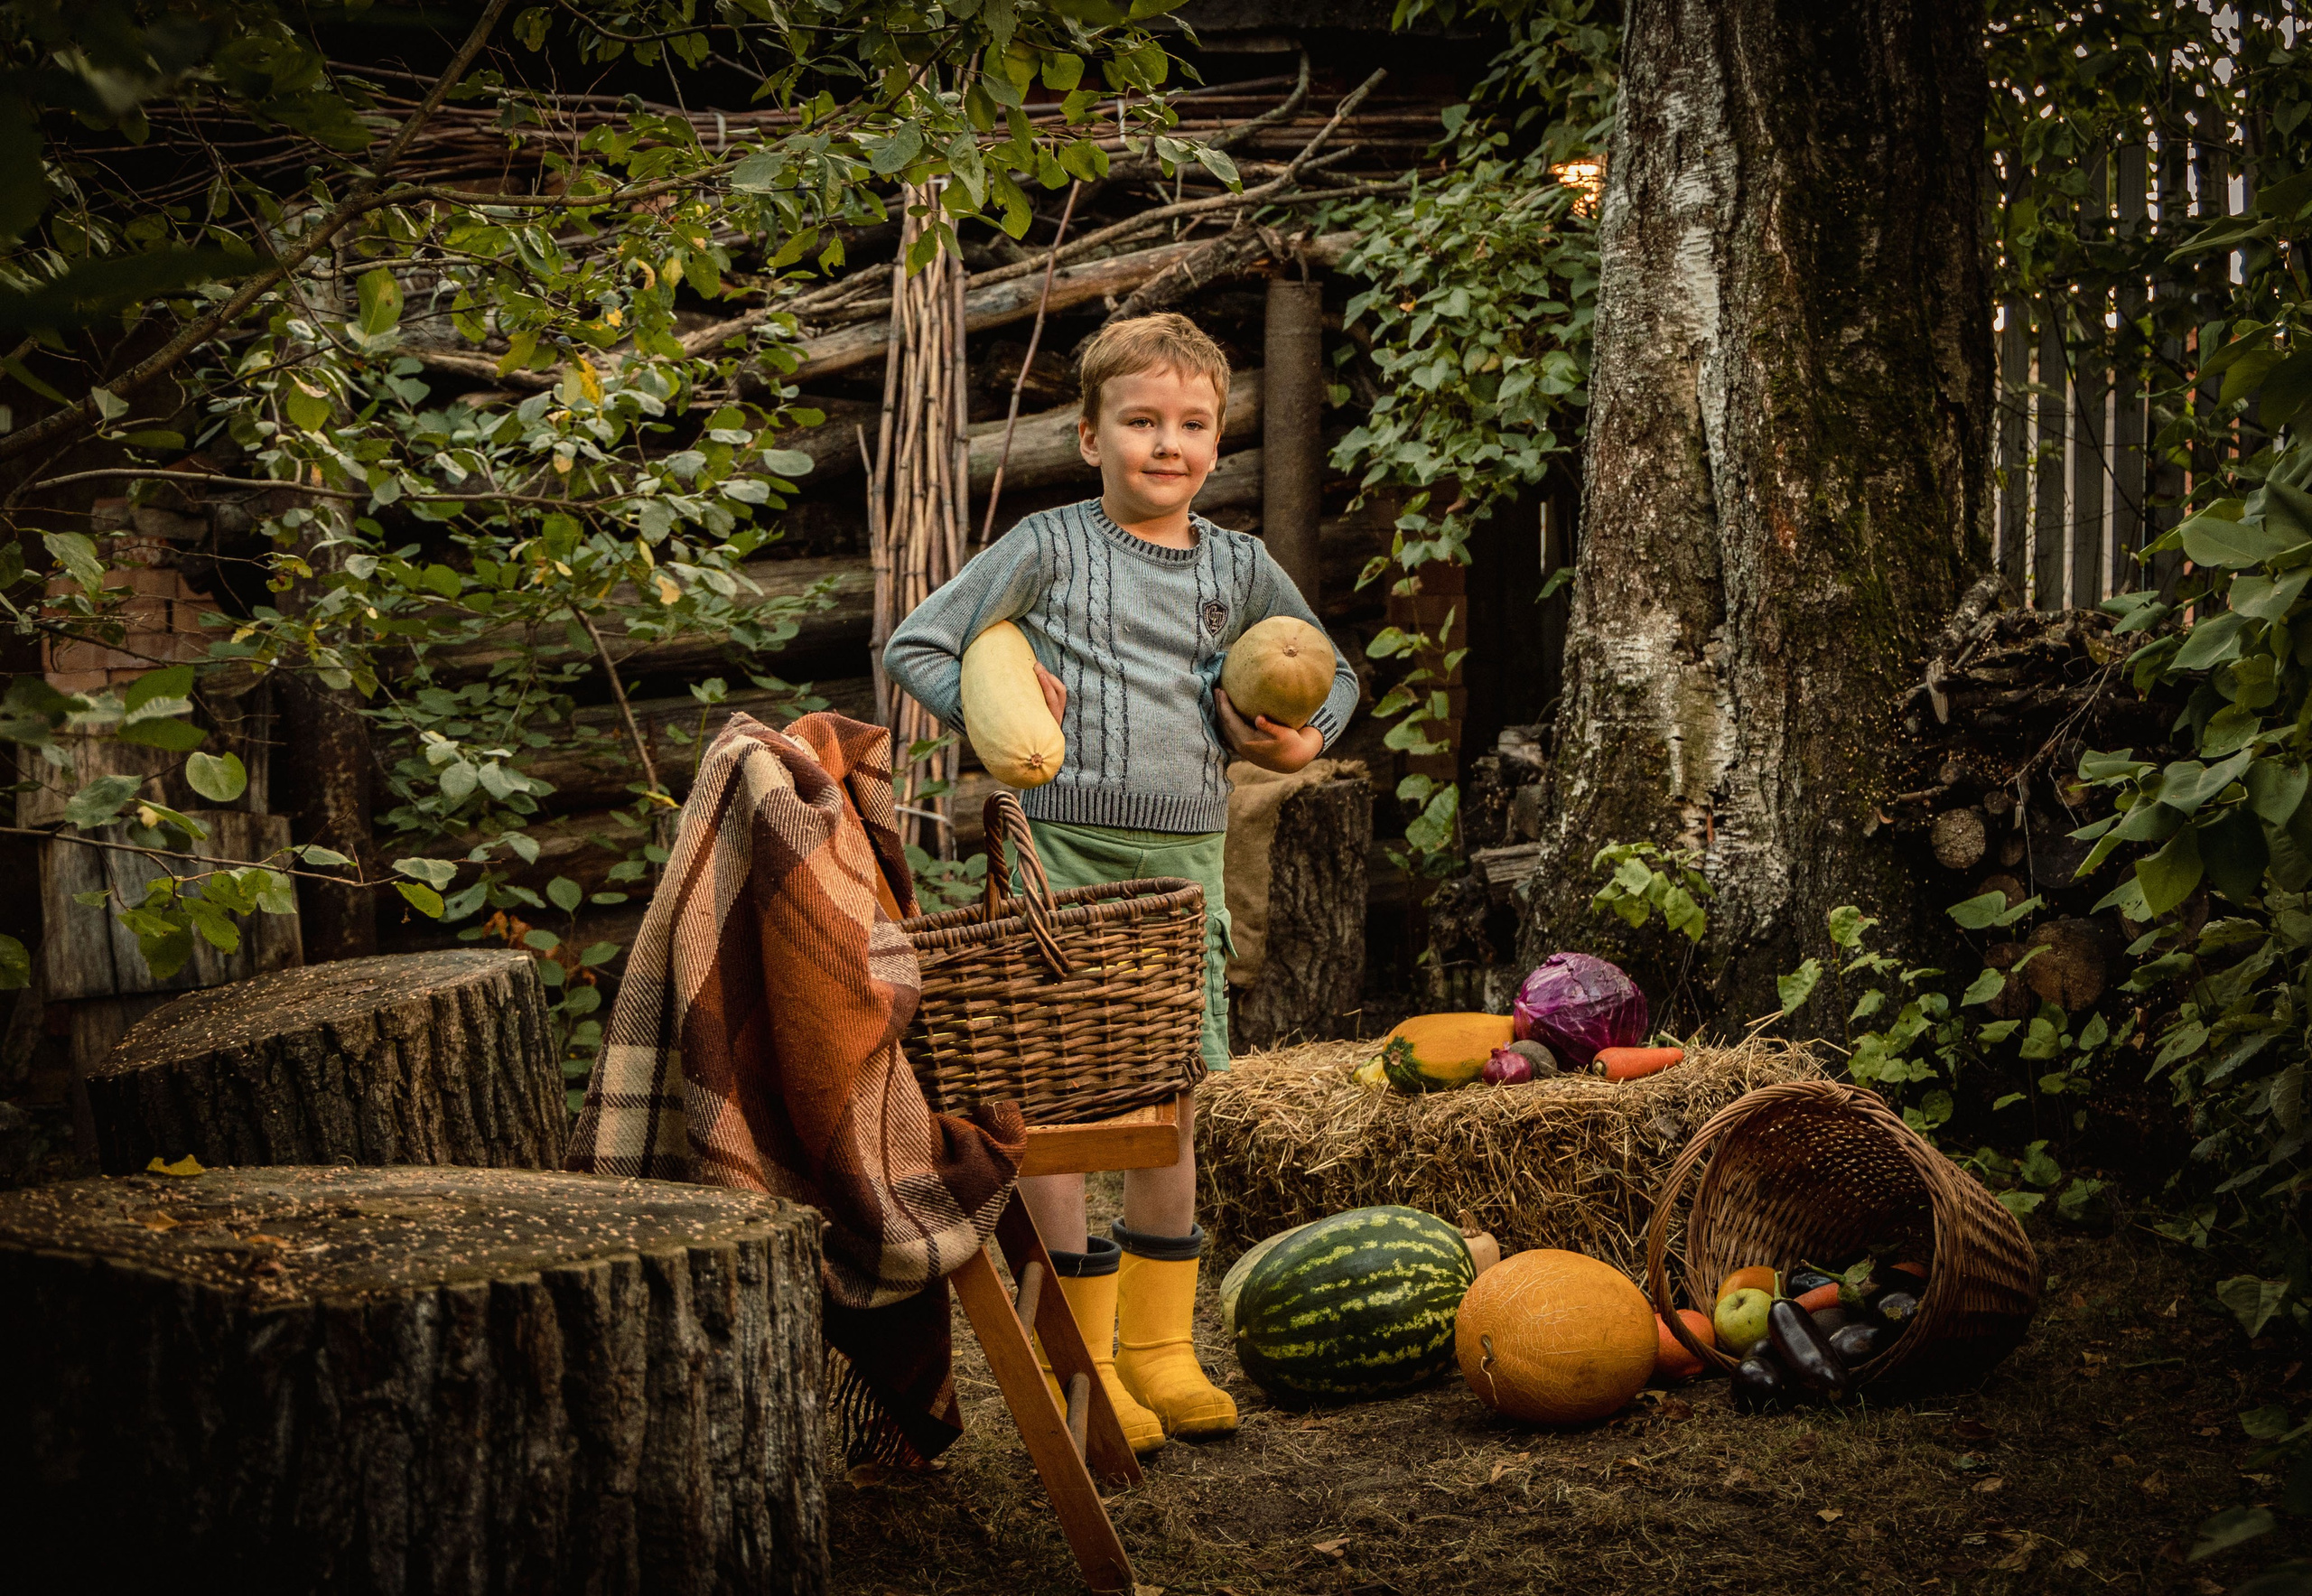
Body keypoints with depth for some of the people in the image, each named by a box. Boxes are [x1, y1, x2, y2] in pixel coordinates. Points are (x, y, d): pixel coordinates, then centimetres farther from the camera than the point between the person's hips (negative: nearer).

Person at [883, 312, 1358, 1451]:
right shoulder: (1050, 547, -1)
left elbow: (1331, 673, 27)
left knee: (1171, 1103, 10)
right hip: (1058, 846, -4)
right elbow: (912, 646, 2)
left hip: (1183, 856, 4)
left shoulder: (1239, 568, 12)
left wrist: (1306, 738, 8)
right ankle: (1079, 1363, 8)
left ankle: (1157, 1348, 24)